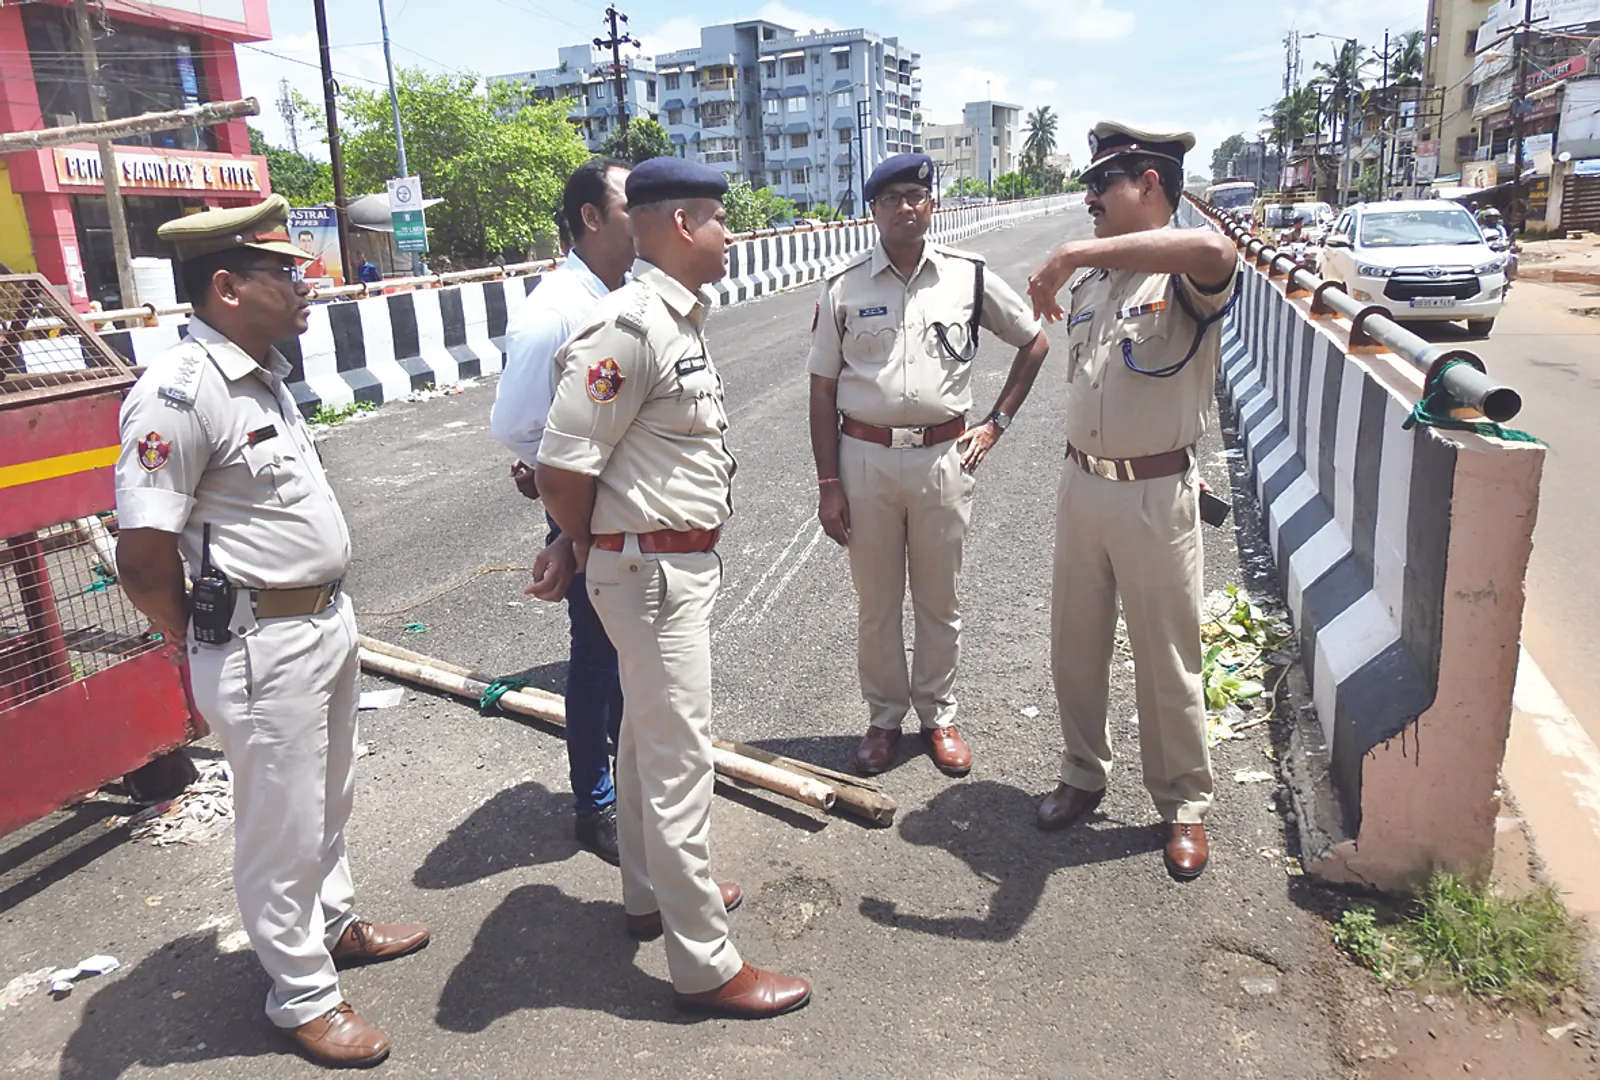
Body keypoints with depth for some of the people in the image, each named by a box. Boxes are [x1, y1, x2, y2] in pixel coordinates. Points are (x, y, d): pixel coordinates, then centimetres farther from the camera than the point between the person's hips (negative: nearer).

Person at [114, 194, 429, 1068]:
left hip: (326, 620, 9)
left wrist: (330, 607, 15)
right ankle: (303, 996, 28)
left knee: (327, 799, 25)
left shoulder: (263, 371, 7)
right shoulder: (179, 393, -23)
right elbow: (143, 558, -22)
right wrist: (199, 644, -7)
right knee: (281, 827, 9)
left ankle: (333, 924, 47)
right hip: (263, 649, -9)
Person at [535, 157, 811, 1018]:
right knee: (679, 759, -1)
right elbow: (563, 467, -23)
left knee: (648, 736, 22)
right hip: (651, 572, -10)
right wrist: (598, 551, -6)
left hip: (681, 562, 10)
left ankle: (651, 895, 41)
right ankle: (705, 964, 13)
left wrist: (591, 553, 16)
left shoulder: (679, 318, 10)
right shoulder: (629, 327, -22)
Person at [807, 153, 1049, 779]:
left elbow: (1035, 343, 13)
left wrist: (996, 423, 5)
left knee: (940, 601, 12)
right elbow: (822, 391, 1)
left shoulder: (968, 276, 1)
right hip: (865, 457, 0)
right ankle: (884, 719, 28)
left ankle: (938, 716, 30)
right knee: (876, 602, 11)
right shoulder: (843, 289, -1)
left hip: (943, 457, 1)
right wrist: (828, 484, -4)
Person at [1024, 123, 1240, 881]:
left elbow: (1212, 250, -40)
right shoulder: (1088, 279, 10)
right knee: (1076, 648, 16)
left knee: (1167, 662, 6)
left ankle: (1183, 804, 26)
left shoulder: (1186, 277, -14)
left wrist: (1074, 253, -35)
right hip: (1080, 485, 7)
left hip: (1155, 497, -7)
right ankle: (1083, 775, 36)